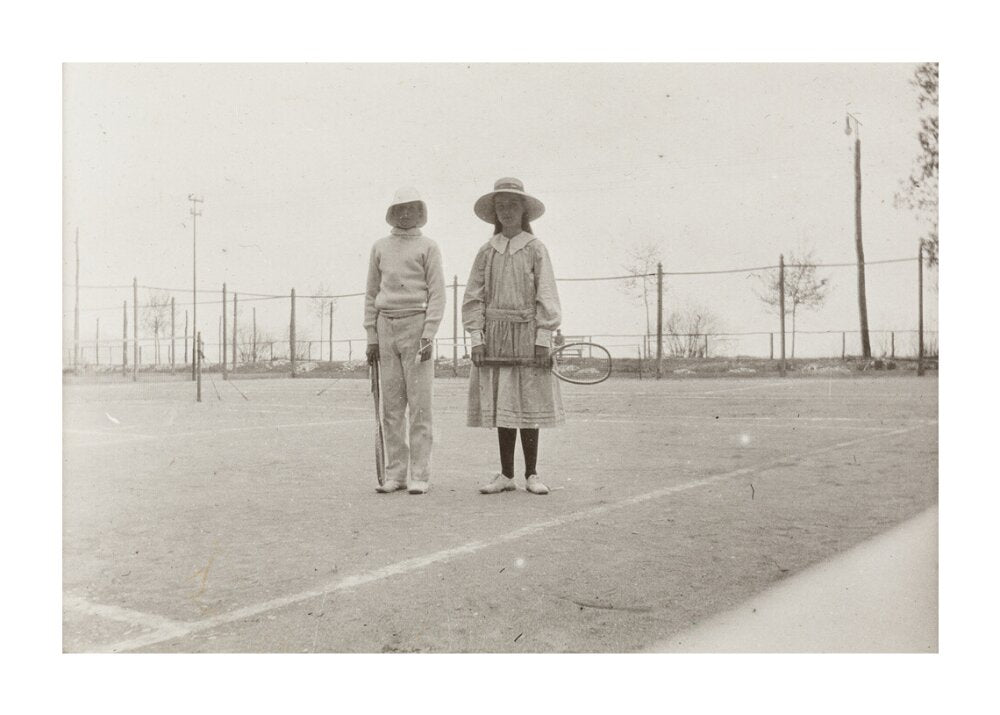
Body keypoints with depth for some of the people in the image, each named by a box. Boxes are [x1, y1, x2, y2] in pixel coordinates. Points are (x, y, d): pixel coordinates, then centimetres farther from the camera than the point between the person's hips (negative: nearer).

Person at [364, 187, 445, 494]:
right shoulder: (380, 247, 14)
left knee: (419, 405, -6)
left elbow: (437, 295, -4)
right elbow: (372, 294, 14)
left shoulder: (428, 247, 3)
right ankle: (395, 474, 8)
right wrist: (372, 338, 6)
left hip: (416, 326, -4)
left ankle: (419, 476, -2)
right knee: (391, 406, 3)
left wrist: (428, 336, -14)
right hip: (386, 329, 4)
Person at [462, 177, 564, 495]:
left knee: (528, 403, 2)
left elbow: (546, 297, -2)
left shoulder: (535, 249, 2)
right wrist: (476, 338, -3)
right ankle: (506, 475, 15)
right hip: (495, 335, 2)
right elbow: (473, 298, 7)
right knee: (500, 405, 5)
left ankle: (531, 475, 13)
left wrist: (543, 340, -9)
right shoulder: (486, 252, 8)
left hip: (527, 332, -2)